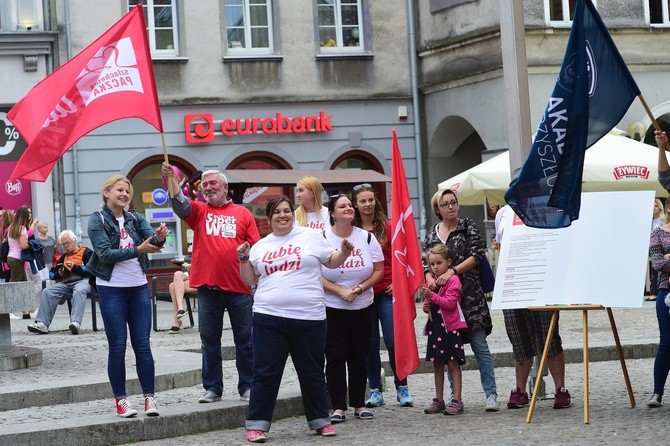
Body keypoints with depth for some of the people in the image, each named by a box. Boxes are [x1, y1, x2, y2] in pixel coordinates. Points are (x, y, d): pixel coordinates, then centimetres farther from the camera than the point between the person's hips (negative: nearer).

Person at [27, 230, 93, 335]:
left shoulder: (86, 252, 11)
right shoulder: (64, 256, 29)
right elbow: (52, 274, 27)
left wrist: (75, 267, -11)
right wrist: (59, 274, 5)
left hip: (82, 280, -6)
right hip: (66, 282, 6)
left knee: (79, 291, -40)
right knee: (47, 292, -19)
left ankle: (76, 323, -57)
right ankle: (42, 324, -31)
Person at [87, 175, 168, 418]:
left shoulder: (135, 219, 7)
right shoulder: (97, 220, -5)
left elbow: (152, 237, -9)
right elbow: (105, 253, -16)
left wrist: (160, 237, -33)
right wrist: (138, 250, -25)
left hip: (139, 288, 4)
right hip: (111, 290, -4)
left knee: (142, 344, 2)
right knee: (117, 346, -1)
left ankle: (149, 397, 4)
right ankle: (121, 400, 5)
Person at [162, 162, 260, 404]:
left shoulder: (243, 214, 7)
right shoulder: (199, 211, 9)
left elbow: (257, 248, 7)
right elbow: (179, 203, -10)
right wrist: (171, 177, -23)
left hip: (239, 287, -1)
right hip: (208, 287, 1)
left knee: (244, 339, 5)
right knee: (209, 340, 6)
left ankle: (247, 386, 14)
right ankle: (212, 388, 14)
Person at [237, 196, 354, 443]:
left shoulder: (311, 237, 4)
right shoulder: (261, 246, 12)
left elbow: (331, 262, 12)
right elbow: (250, 280, 16)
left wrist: (344, 252, -8)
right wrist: (244, 259, 1)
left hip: (308, 318, -1)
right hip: (269, 317, 1)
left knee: (312, 372, 9)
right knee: (265, 373, 0)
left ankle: (320, 420, 21)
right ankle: (256, 424, 5)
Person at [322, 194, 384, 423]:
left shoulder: (367, 237, 3)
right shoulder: (322, 239, -6)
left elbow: (379, 270, 3)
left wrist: (361, 288, -12)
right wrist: (340, 291, -17)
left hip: (362, 307, 3)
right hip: (332, 307, -3)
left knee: (359, 356, 6)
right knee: (335, 357, -3)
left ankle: (359, 404, 16)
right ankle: (338, 407, 2)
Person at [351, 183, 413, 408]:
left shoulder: (388, 227, 2)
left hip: (387, 292, -1)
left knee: (393, 340, -5)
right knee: (370, 343, 5)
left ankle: (402, 387, 8)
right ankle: (375, 390, 13)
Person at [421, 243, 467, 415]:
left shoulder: (453, 280, -8)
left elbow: (450, 303, -17)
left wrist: (432, 296, -23)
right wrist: (426, 306, 4)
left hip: (450, 327, -8)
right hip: (435, 327, 8)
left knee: (453, 363, -6)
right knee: (437, 364, 10)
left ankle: (457, 401, -5)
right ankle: (439, 400, 16)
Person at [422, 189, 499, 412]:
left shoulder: (468, 227, 2)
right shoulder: (431, 233, 13)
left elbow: (476, 255, -7)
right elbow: (425, 262, 11)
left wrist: (452, 271, -17)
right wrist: (430, 278, -10)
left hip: (469, 295, -4)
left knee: (479, 344, -7)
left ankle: (491, 394, -6)